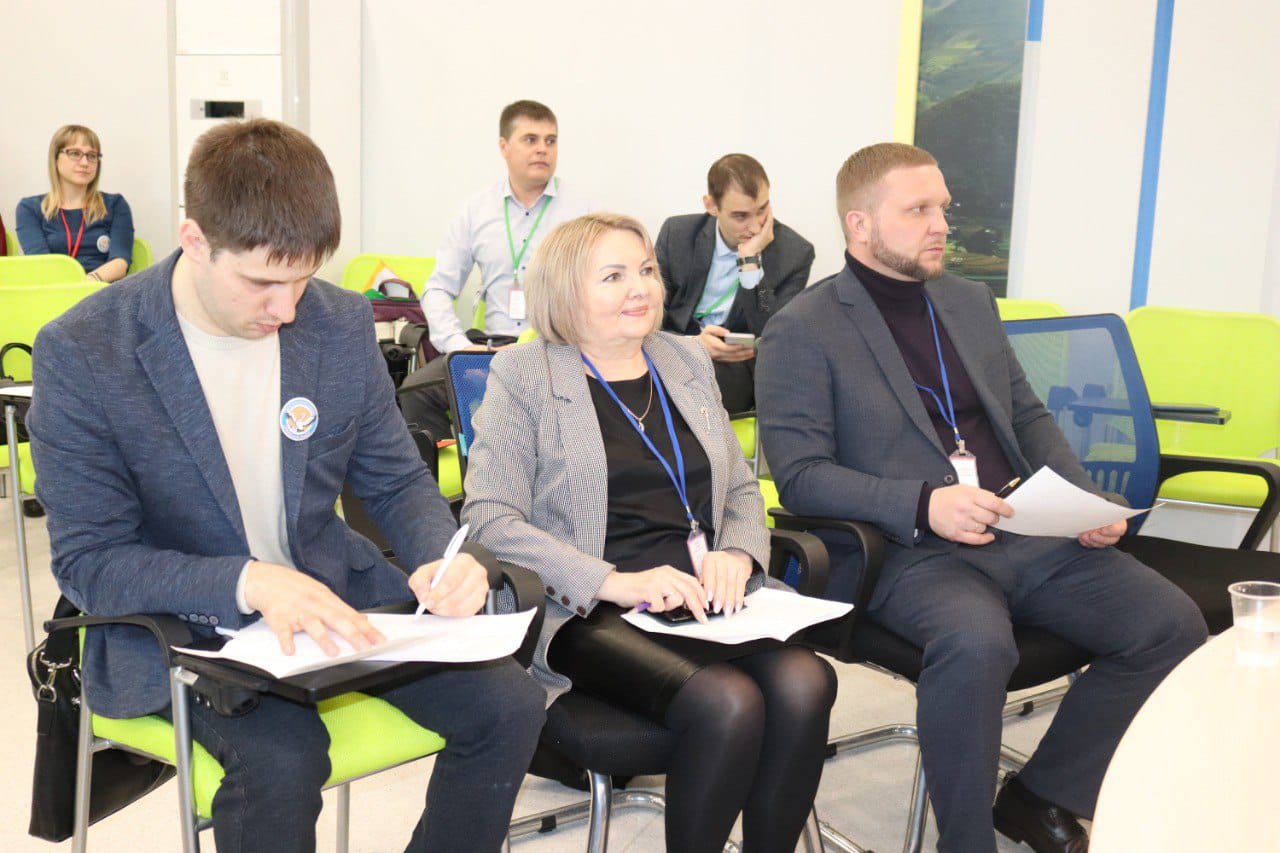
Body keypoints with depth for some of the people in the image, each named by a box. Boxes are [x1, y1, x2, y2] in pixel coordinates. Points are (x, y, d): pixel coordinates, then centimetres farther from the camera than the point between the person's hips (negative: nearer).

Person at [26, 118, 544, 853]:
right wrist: (249, 583, -30)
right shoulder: (82, 353, -15)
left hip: (332, 587, 4)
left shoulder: (342, 325, -4)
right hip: (177, 622, -4)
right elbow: (89, 563, -14)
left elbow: (396, 481, 6)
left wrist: (443, 558, -17)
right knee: (283, 756, -33)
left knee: (510, 705, -12)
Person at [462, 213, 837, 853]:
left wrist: (737, 554, -2)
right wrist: (614, 582, -17)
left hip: (703, 600, 5)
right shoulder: (522, 376, 2)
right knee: (728, 703, -30)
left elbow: (742, 488, 22)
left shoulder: (688, 362, 18)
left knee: (805, 684, -25)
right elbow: (488, 518, -7)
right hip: (590, 612, -5)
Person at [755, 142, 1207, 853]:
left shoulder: (970, 301, 19)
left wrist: (1086, 502, 5)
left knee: (1172, 623, -9)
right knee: (977, 643, -36)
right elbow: (799, 474, -10)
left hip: (1025, 533, 7)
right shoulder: (800, 332, -2)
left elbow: (1029, 415, 23)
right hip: (904, 552, -6)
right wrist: (923, 504, -24)